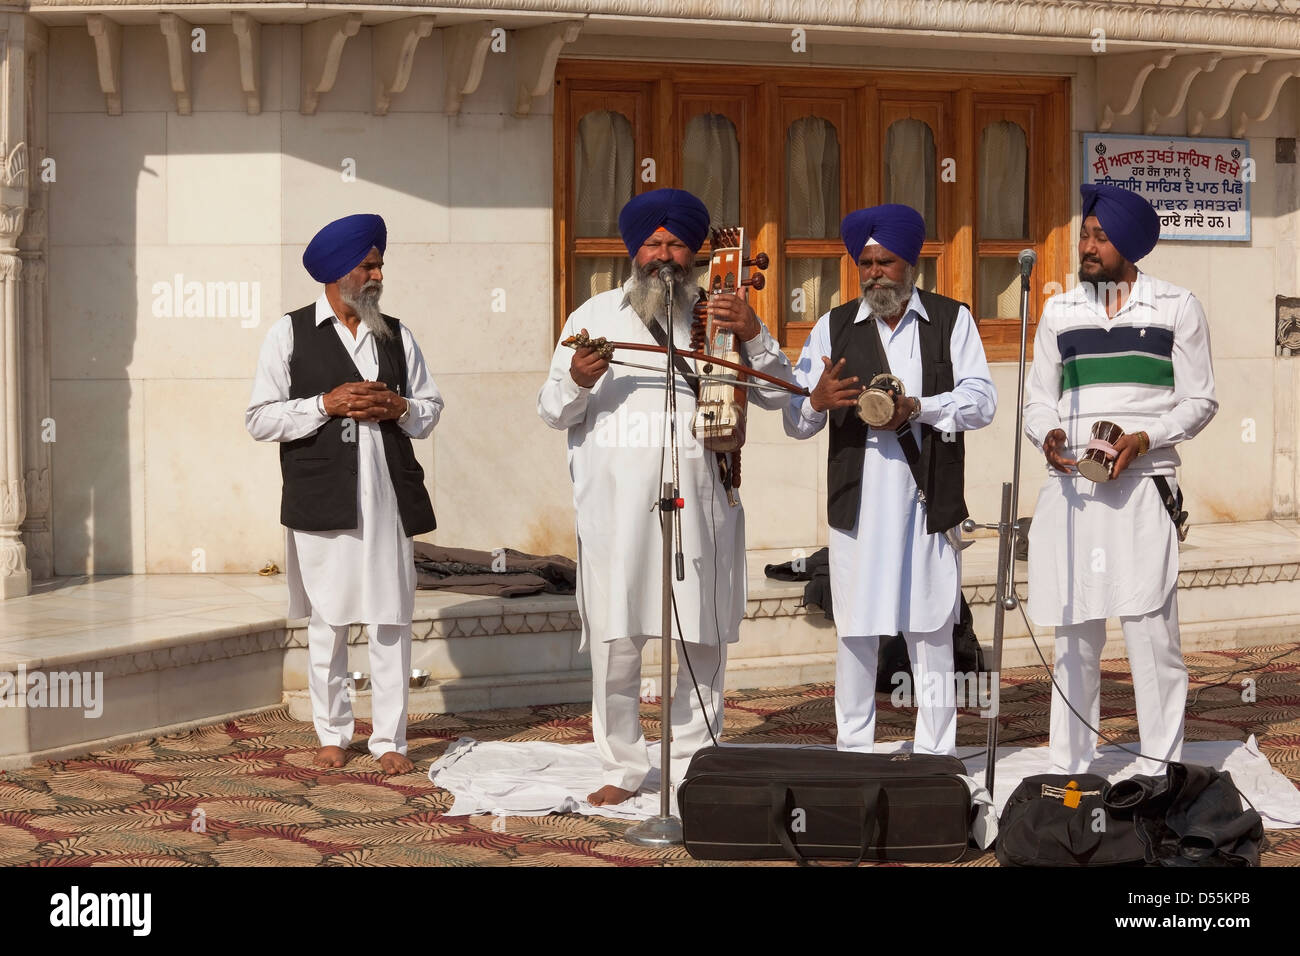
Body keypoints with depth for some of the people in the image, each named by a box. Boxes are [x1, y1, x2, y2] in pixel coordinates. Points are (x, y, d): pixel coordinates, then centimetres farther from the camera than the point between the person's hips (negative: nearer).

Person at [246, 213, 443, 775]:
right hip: (322, 502, -2)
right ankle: (332, 734, 17)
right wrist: (327, 404, -13)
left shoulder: (396, 336, 14)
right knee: (327, 623, 4)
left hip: (388, 498, 3)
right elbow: (260, 419, -3)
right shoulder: (290, 334, 3)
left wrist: (397, 407, -4)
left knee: (391, 622, 0)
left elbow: (430, 409, 18)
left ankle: (390, 740, 7)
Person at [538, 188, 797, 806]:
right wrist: (576, 380, -10)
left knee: (704, 639, 3)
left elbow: (776, 394, 10)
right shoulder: (595, 315, 13)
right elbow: (552, 411, 11)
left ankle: (693, 765, 16)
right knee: (614, 641, -3)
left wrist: (754, 335, -6)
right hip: (615, 499, -1)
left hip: (699, 499, 1)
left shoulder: (718, 316, 13)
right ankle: (623, 768, 10)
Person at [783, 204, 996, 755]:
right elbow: (794, 421, 8)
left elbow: (982, 399, -1)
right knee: (855, 632, 1)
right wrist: (817, 401, -15)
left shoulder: (952, 320, 10)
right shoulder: (833, 327, 13)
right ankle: (853, 753, 10)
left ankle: (934, 756, 9)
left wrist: (919, 408, -17)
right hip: (857, 502, 1)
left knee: (932, 634, 2)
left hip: (929, 501, -1)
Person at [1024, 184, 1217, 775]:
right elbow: (1039, 398, 17)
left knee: (1150, 630, -7)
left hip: (1142, 487, -3)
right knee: (1074, 633, 6)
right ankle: (1069, 769, 13)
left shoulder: (1175, 308, 5)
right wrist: (1048, 434, -6)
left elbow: (1199, 400, 4)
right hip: (1071, 489, 3)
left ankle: (1159, 770, -1)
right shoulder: (1059, 312, 14)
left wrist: (1145, 438, -12)